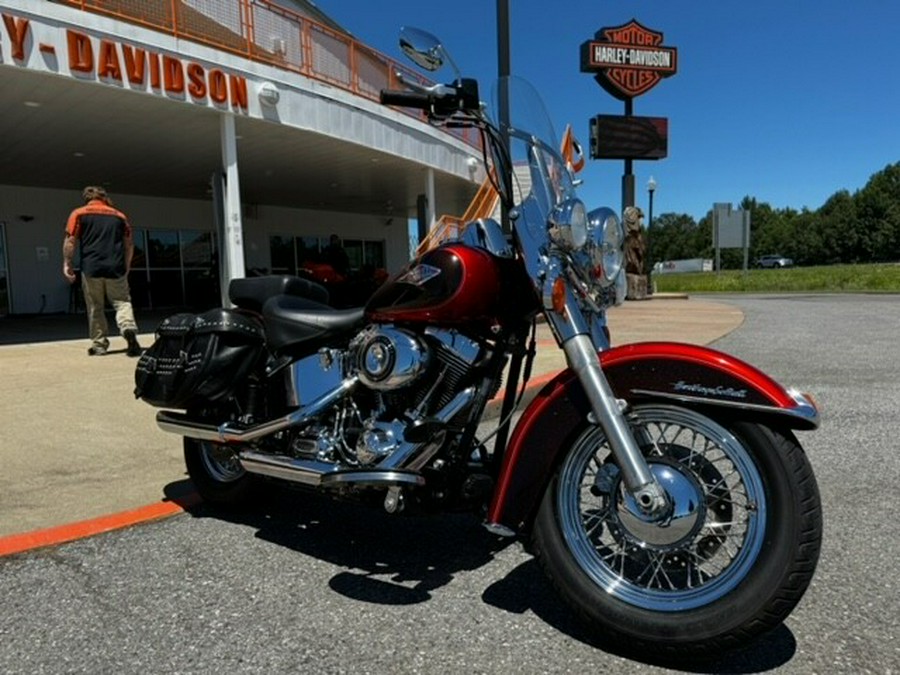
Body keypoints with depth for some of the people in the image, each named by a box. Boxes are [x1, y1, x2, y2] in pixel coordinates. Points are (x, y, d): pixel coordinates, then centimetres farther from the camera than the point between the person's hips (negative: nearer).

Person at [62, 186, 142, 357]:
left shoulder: (79, 214, 7)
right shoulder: (119, 215, 13)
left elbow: (70, 241, -2)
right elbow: (130, 244, 13)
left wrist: (67, 264, 3)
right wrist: (126, 266, 21)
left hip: (91, 268, -1)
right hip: (116, 268, 1)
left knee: (95, 307, 8)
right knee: (122, 302, 4)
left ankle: (99, 344, 11)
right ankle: (129, 328, -24)